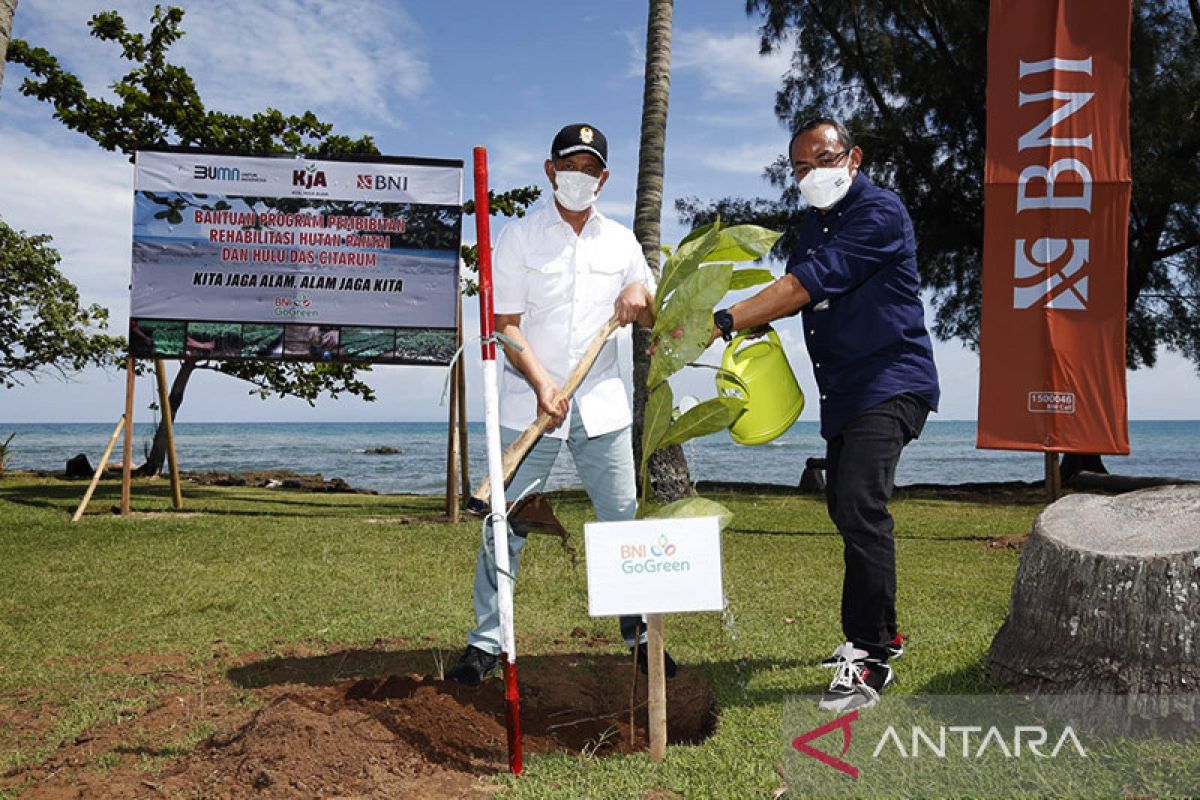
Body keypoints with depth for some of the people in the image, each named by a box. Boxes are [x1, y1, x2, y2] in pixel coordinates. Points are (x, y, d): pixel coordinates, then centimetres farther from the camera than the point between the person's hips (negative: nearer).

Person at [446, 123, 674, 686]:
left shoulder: (621, 241, 12)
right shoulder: (518, 237, 2)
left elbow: (652, 319, 17)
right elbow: (505, 323, -4)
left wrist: (640, 294, -7)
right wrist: (541, 381, -18)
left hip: (602, 403, 3)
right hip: (528, 401, -2)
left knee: (624, 522, 5)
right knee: (505, 526, -2)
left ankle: (639, 633, 20)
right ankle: (486, 642, 9)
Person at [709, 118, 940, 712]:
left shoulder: (879, 212, -15)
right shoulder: (814, 224, 14)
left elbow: (810, 285, -26)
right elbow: (797, 291, 21)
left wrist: (721, 323, -30)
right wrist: (754, 323, -3)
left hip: (890, 383, -10)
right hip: (844, 391, 10)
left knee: (861, 506, -21)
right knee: (845, 508, 15)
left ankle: (870, 660, -14)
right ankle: (879, 632, 31)